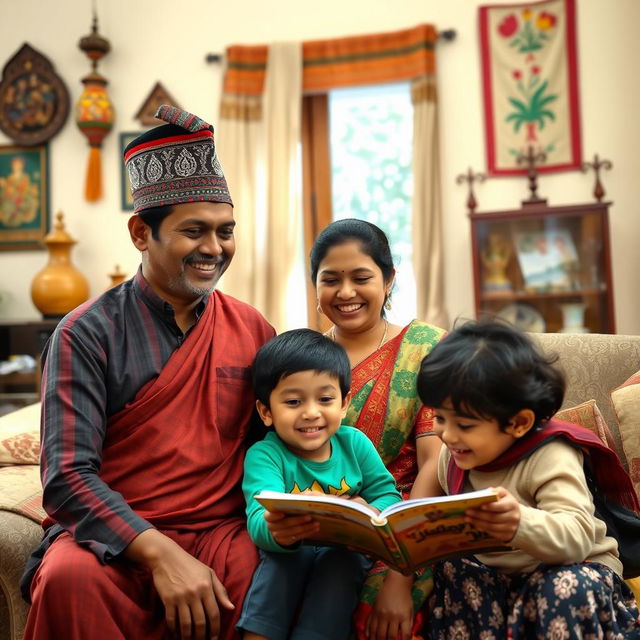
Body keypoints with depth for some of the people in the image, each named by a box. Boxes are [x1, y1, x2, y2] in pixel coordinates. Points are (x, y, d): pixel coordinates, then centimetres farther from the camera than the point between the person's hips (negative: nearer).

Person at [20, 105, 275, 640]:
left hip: (225, 535, 3)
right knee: (71, 579, -35)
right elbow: (67, 477, -10)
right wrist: (160, 554, -23)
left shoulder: (254, 331, 7)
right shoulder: (87, 333, -3)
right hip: (115, 541, -2)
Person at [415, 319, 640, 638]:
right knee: (450, 570, -22)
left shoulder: (550, 459, -24)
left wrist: (521, 524, -57)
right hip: (498, 573, 6)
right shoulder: (453, 455, -3)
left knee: (567, 588, -36)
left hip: (571, 570, -5)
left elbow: (577, 538, -37)